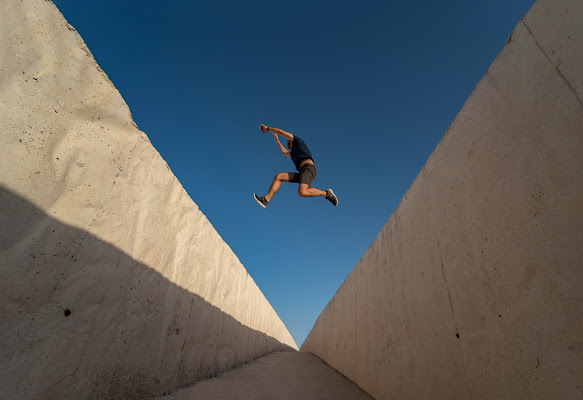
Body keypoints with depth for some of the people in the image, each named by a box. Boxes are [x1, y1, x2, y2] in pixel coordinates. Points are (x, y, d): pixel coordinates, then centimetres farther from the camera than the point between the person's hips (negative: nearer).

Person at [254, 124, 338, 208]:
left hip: (308, 168, -9)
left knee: (302, 192, -33)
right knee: (278, 176, -1)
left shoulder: (298, 140, 18)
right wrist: (277, 141, 61)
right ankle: (265, 200, -12)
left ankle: (326, 193, -12)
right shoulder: (294, 153, 38)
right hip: (302, 173, 9)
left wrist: (268, 128, 27)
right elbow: (285, 152, 57)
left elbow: (281, 132, 16)